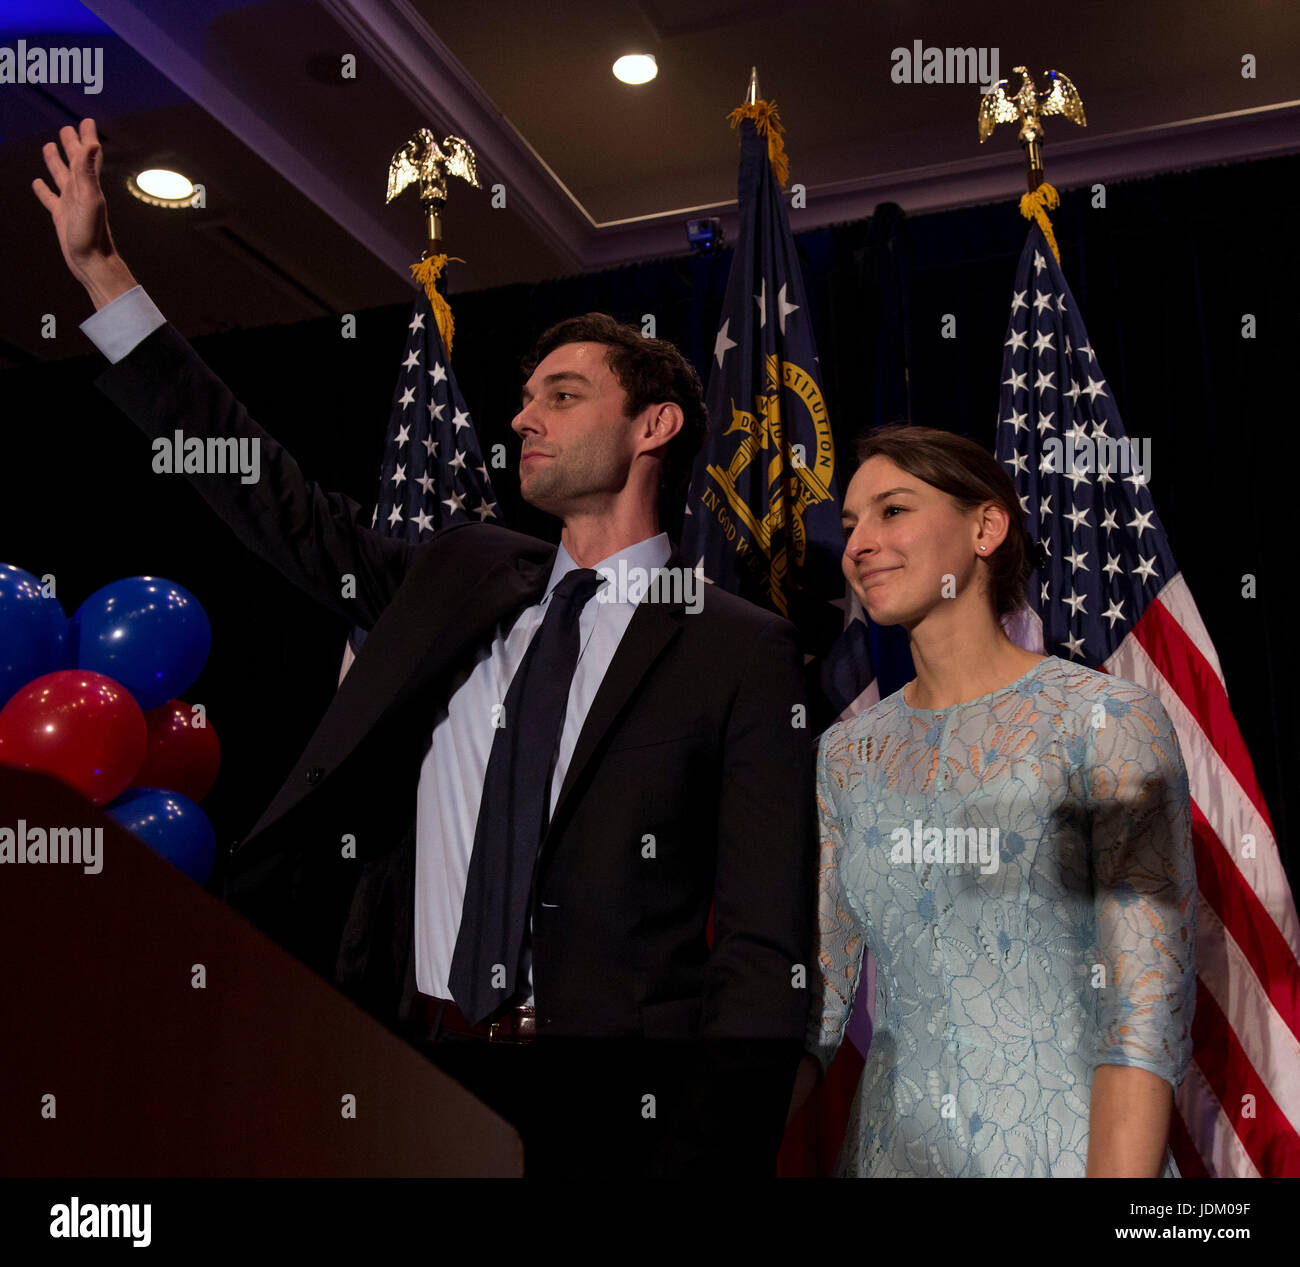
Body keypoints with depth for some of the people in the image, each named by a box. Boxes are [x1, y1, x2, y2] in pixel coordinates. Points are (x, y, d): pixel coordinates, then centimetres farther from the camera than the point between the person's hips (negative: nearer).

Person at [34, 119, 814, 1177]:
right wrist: (103, 274, 10)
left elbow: (766, 947, -10)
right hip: (408, 1056, 5)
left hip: (601, 1099, -4)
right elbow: (281, 503, 9)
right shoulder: (461, 577, 8)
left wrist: (707, 1157, -20)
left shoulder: (742, 653, -7)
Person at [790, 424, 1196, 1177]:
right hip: (891, 1148, 5)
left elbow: (1150, 1011, -17)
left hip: (1066, 1151, -4)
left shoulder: (1108, 721, -12)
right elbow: (811, 1001, 2)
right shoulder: (847, 753, 2)